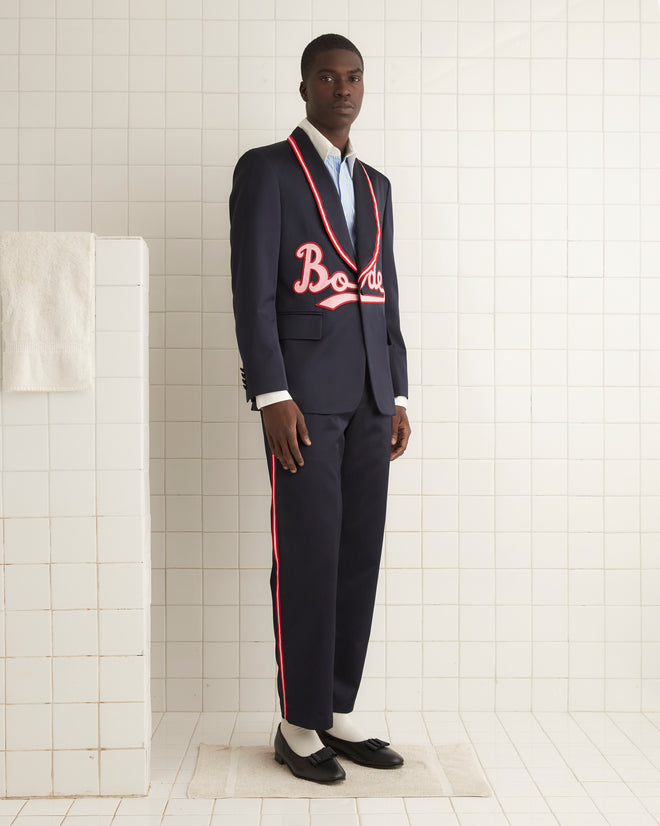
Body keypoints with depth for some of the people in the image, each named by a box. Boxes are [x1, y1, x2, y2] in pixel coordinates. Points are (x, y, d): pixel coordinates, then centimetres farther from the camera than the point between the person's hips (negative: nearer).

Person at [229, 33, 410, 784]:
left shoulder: (375, 185, 19)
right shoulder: (265, 169, -1)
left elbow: (386, 298, 17)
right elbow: (252, 290, -10)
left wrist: (398, 398, 11)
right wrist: (272, 397, -18)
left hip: (368, 395, 6)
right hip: (302, 389, -6)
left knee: (359, 555, 5)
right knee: (308, 556, -5)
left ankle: (338, 713, 16)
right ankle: (298, 725, 8)